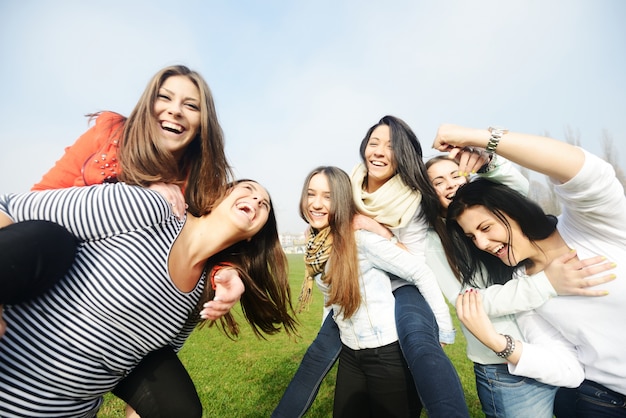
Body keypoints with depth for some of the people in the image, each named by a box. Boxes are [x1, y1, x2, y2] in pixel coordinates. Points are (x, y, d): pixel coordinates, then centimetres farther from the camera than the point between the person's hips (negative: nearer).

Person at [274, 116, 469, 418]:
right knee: (320, 352, 3)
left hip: (401, 286, -3)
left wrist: (377, 229, -25)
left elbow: (415, 264, -17)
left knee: (420, 343, -35)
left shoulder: (412, 199, -16)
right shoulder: (349, 190, -6)